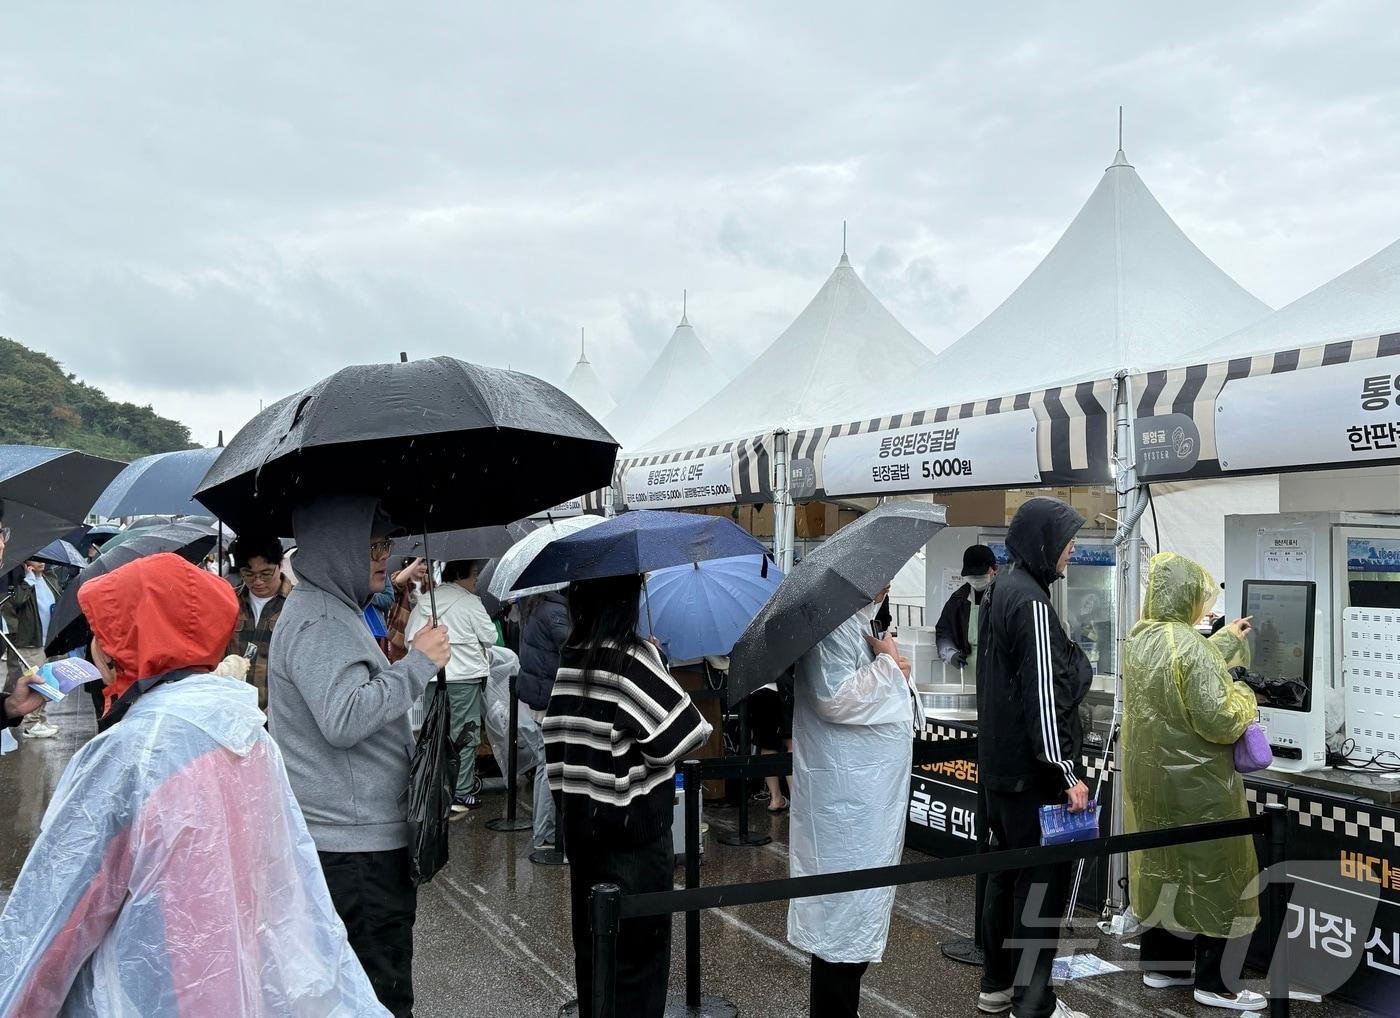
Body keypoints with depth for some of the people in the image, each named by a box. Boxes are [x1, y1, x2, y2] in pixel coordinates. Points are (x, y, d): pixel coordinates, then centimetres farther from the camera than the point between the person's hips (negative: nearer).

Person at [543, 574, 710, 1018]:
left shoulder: (568, 657, 2)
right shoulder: (632, 656, -18)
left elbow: (555, 737, 8)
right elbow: (681, 733, -18)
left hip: (579, 819, 7)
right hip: (633, 828, -7)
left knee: (591, 944, 18)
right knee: (638, 949, 4)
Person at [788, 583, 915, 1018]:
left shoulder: (860, 619, 16)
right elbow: (833, 697, -25)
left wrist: (893, 674, 8)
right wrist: (887, 664, -14)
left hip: (871, 787, 11)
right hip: (846, 790, -11)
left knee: (858, 905, 17)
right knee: (847, 907, -3)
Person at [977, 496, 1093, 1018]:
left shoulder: (1002, 590, 11)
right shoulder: (1032, 601, -18)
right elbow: (1043, 693, -21)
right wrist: (1065, 772, -18)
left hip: (999, 760, 10)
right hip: (1031, 766, -10)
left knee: (1007, 872, 17)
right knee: (1042, 879, -1)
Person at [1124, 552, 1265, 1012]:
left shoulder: (1138, 639, 2)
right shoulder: (1190, 645, -24)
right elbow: (1218, 721, -25)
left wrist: (1228, 639, 31)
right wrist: (1243, 694, -5)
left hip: (1149, 777, 8)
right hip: (1195, 785, -8)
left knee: (1162, 867, 18)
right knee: (1211, 873, 6)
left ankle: (1159, 963, 28)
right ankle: (1214, 983, 15)